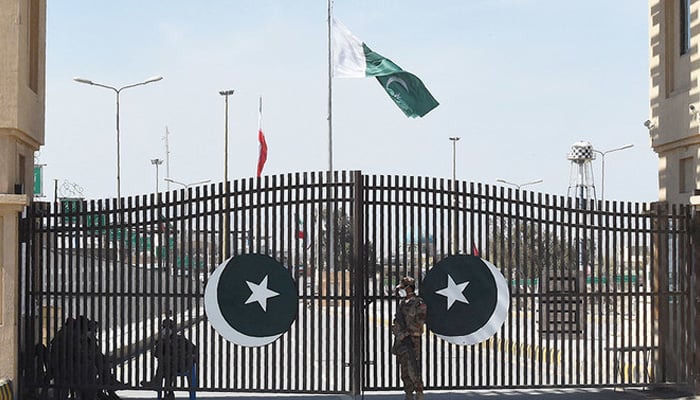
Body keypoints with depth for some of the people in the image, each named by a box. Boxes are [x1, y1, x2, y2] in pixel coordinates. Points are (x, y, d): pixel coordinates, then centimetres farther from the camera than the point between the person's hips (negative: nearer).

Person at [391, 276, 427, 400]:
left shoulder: (419, 304, -9)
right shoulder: (402, 303, 15)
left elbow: (418, 323, -15)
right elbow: (396, 321, 21)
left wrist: (405, 333, -17)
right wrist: (396, 333, 14)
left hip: (411, 340, -8)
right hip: (400, 339, 8)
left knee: (413, 369, -11)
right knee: (404, 369, 9)